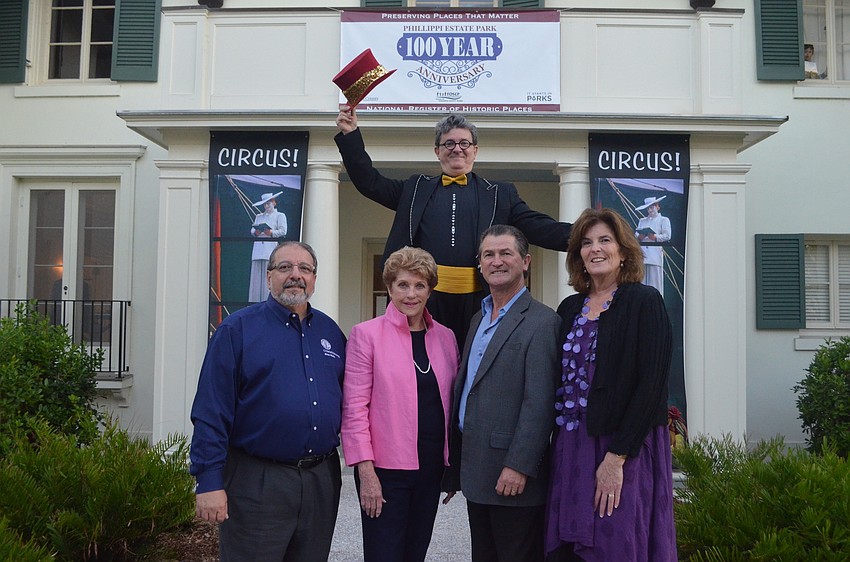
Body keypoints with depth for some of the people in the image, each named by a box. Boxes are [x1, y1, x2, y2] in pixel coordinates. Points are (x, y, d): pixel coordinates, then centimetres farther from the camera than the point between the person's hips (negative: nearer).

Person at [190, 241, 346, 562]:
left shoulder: (330, 332, 10)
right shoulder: (237, 329, -5)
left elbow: (345, 402, 15)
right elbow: (211, 412, -9)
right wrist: (209, 482, -14)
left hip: (322, 480, 5)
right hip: (257, 483, -5)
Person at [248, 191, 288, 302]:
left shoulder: (280, 216, 13)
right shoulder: (259, 216, 26)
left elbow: (282, 231, 0)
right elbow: (252, 230, 16)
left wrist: (271, 232, -16)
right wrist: (255, 232, -7)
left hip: (272, 248, -4)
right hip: (258, 247, 4)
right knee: (257, 275, -3)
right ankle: (256, 301, -4)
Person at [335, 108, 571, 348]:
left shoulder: (499, 194, 12)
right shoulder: (416, 189, 17)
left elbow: (538, 227, 4)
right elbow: (370, 182, 13)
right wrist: (351, 135, 6)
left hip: (479, 299, -1)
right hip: (427, 296, 1)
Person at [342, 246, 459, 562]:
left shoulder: (445, 337, 7)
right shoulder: (367, 334, -7)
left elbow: (449, 403, 13)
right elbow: (354, 407, -9)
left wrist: (454, 464, 10)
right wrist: (366, 471, -14)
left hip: (431, 466, 5)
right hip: (385, 468, -4)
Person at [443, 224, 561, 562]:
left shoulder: (541, 322, -12)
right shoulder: (478, 319, 14)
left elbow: (539, 403, -18)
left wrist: (518, 467, -22)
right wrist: (456, 467, 15)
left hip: (513, 476, -8)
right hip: (477, 475, 8)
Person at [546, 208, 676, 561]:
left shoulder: (644, 302, -6)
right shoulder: (570, 308, 11)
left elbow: (651, 385, -13)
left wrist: (616, 457, -17)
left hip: (626, 452, -5)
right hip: (570, 451, 5)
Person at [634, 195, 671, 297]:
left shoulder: (664, 220, 16)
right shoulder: (642, 221, 28)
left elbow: (667, 236, 2)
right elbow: (635, 234, 17)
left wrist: (656, 237, -15)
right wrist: (639, 237, -6)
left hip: (655, 253, -4)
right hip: (642, 252, 4)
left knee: (655, 280, -9)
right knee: (641, 279, -4)